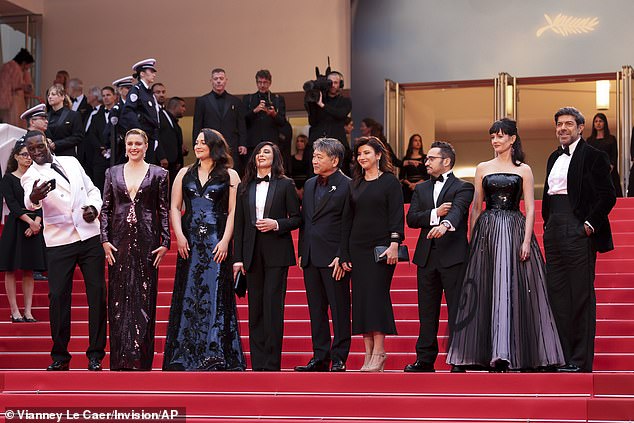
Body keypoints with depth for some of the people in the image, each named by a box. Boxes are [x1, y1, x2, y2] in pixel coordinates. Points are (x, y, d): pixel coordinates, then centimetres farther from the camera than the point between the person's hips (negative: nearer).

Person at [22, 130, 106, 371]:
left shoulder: (71, 162, 11)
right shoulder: (31, 176, -2)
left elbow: (92, 189, 19)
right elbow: (29, 203, -24)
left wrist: (94, 207, -3)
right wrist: (34, 197, -49)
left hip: (90, 236, 3)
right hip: (58, 242, -3)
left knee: (97, 292, 0)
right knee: (58, 296, -6)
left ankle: (95, 354, 7)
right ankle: (60, 356, 5)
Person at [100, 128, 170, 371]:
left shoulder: (158, 174, 4)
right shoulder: (112, 173, 10)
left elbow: (164, 210, 3)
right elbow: (106, 208, 9)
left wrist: (165, 242, -4)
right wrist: (105, 239, 0)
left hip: (146, 241, -2)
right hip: (120, 241, 2)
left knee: (144, 296, -2)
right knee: (119, 297, 1)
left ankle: (142, 359, 1)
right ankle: (120, 359, 6)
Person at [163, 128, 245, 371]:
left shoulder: (229, 176, 4)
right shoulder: (185, 174, 14)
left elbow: (233, 212, -1)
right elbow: (175, 207, 9)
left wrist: (225, 241, -11)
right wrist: (179, 236, -5)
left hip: (217, 243, -3)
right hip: (189, 242, 3)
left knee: (215, 295, -7)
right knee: (187, 295, 3)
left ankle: (215, 356, -7)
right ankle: (186, 355, 8)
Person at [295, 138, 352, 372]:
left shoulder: (347, 186, -6)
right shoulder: (310, 185, 16)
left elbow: (349, 225, -10)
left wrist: (342, 257, -14)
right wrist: (301, 252, 13)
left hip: (334, 258, -7)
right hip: (311, 257, 7)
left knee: (339, 309, -1)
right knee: (316, 309, 9)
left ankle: (339, 359, 4)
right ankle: (320, 357, 15)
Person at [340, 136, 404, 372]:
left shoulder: (390, 182, 0)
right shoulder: (355, 184, 14)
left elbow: (396, 215, -6)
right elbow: (350, 218, 15)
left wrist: (394, 244, -18)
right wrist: (345, 254, 10)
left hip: (381, 246, -5)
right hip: (358, 248, 5)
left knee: (376, 295, -11)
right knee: (361, 297, 1)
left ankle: (378, 353, -10)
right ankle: (369, 355, 2)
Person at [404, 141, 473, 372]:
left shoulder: (463, 188, 0)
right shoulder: (421, 189, 17)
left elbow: (458, 209, -21)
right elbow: (411, 218, 5)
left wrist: (445, 224, -42)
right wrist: (434, 214, -12)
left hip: (453, 256, -5)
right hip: (426, 257, 5)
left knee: (457, 311, -4)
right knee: (427, 312, 9)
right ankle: (425, 360, 15)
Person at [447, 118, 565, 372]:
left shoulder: (523, 170, 7)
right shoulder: (483, 168, 12)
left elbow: (530, 208, 1)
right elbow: (476, 207, 12)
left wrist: (526, 240, -10)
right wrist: (472, 241, 6)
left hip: (514, 231, -2)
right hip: (487, 231, 2)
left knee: (512, 289, -10)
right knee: (488, 291, -1)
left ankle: (512, 354, -13)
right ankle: (493, 353, 3)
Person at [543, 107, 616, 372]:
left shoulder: (593, 156, -4)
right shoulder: (554, 158, 18)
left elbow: (608, 196, -9)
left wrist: (590, 225, -12)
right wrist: (547, 224, 14)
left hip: (578, 231, -7)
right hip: (554, 232, 8)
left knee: (581, 296, -4)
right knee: (557, 295, 7)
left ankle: (581, 360, -2)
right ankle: (560, 357, 13)